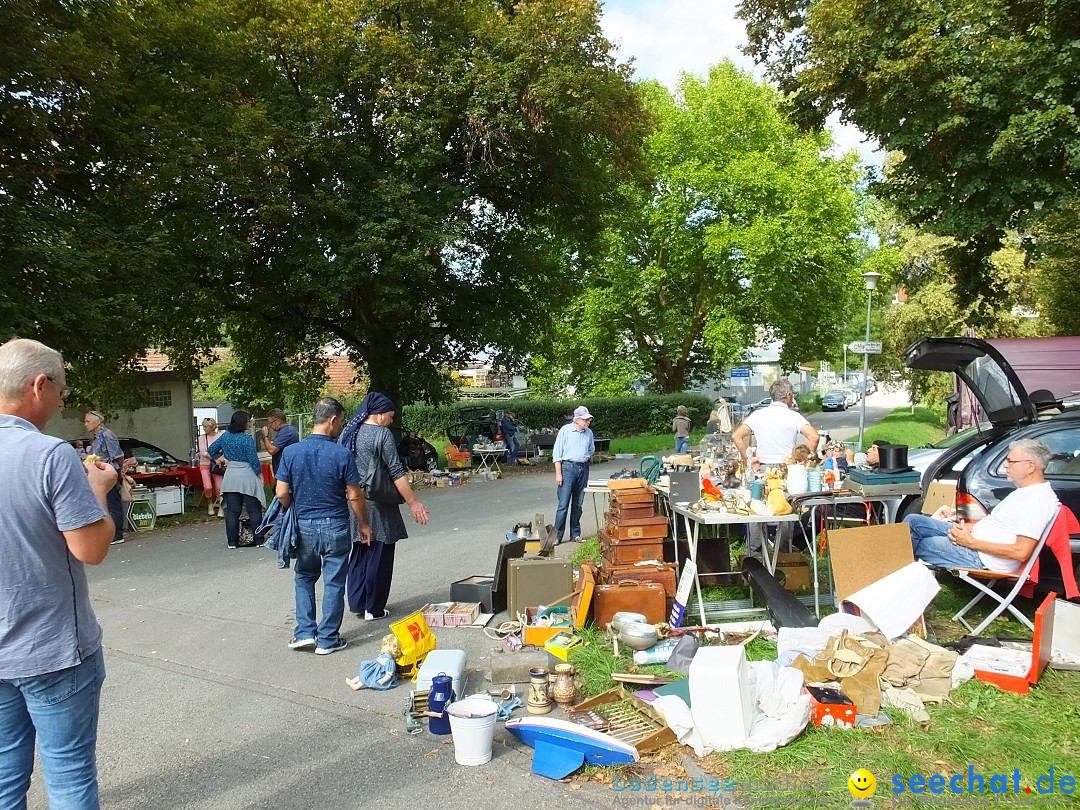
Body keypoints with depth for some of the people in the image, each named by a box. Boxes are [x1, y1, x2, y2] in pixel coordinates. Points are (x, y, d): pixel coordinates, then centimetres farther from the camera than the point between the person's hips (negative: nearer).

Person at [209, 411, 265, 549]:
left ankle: (232, 542, 10)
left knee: (232, 511, 8)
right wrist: (259, 473, 0)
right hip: (247, 476, -5)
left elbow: (211, 450, 13)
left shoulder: (225, 437, 4)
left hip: (231, 477, 5)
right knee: (254, 510, 4)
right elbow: (253, 459, -13)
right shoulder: (247, 439, -14)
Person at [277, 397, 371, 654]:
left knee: (305, 577, 22)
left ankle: (305, 632, 17)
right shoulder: (342, 454, -15)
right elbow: (354, 496, -10)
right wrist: (364, 525, 4)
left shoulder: (291, 452, -7)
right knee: (334, 583, 9)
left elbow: (281, 494, -4)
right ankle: (328, 639, 16)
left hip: (304, 526, 3)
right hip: (335, 527, -3)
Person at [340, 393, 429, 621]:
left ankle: (356, 603, 23)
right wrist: (413, 502, -15)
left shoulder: (348, 432, 8)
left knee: (359, 553, 18)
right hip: (376, 505, -7)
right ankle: (374, 609, 11)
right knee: (379, 556, 4)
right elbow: (396, 472, -17)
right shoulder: (382, 434, -14)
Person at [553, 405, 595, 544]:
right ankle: (557, 535, -3)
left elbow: (591, 450, 27)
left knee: (578, 504, 10)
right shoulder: (565, 430, -5)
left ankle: (575, 535, 18)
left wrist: (587, 458, 8)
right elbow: (557, 453, -5)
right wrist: (558, 473, -9)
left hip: (583, 469, 5)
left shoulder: (589, 433, 10)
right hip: (568, 467, -5)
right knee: (563, 504, -8)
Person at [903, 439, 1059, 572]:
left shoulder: (1038, 500, -22)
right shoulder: (1027, 491, 11)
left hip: (983, 560, -10)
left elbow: (1021, 552, -27)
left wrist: (971, 542, -20)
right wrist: (966, 527, 3)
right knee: (913, 521, 4)